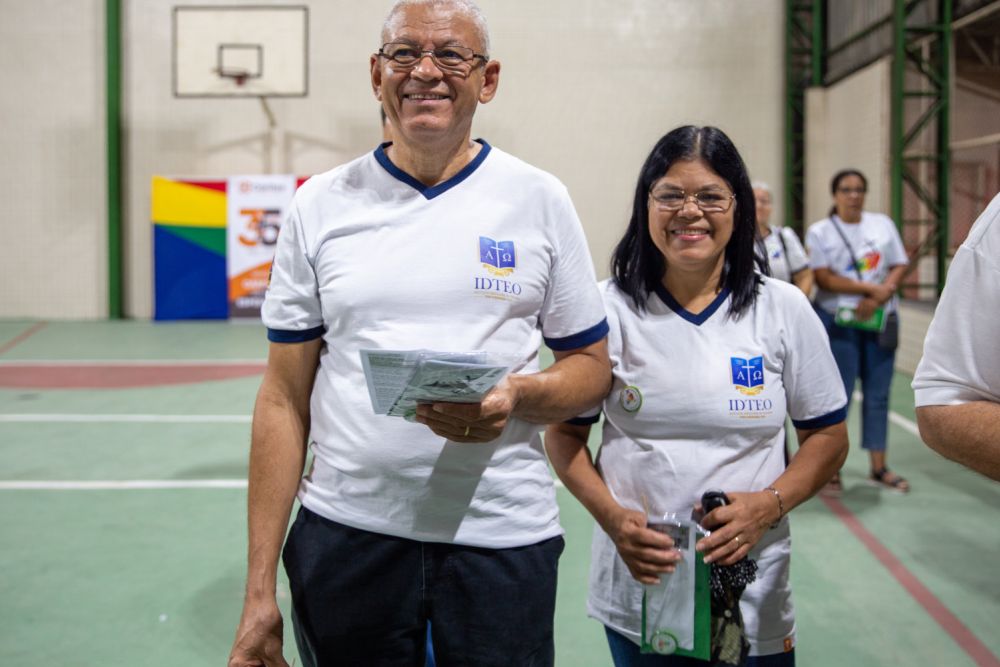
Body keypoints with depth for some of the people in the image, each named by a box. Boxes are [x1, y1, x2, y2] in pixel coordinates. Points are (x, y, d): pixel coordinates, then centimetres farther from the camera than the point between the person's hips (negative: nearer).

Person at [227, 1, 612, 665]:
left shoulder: (539, 199, 1)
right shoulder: (321, 205, 2)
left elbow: (592, 367, 6)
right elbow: (285, 400, 3)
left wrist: (517, 395, -17)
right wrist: (260, 590, -1)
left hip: (503, 535, 0)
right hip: (346, 531, 1)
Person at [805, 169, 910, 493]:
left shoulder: (882, 224, 10)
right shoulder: (820, 232, -1)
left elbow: (899, 267, 6)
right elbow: (824, 279, -11)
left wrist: (878, 298, -11)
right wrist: (871, 287, -17)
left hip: (880, 320, 4)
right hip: (838, 321, -3)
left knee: (878, 394, 7)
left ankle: (878, 466, 16)